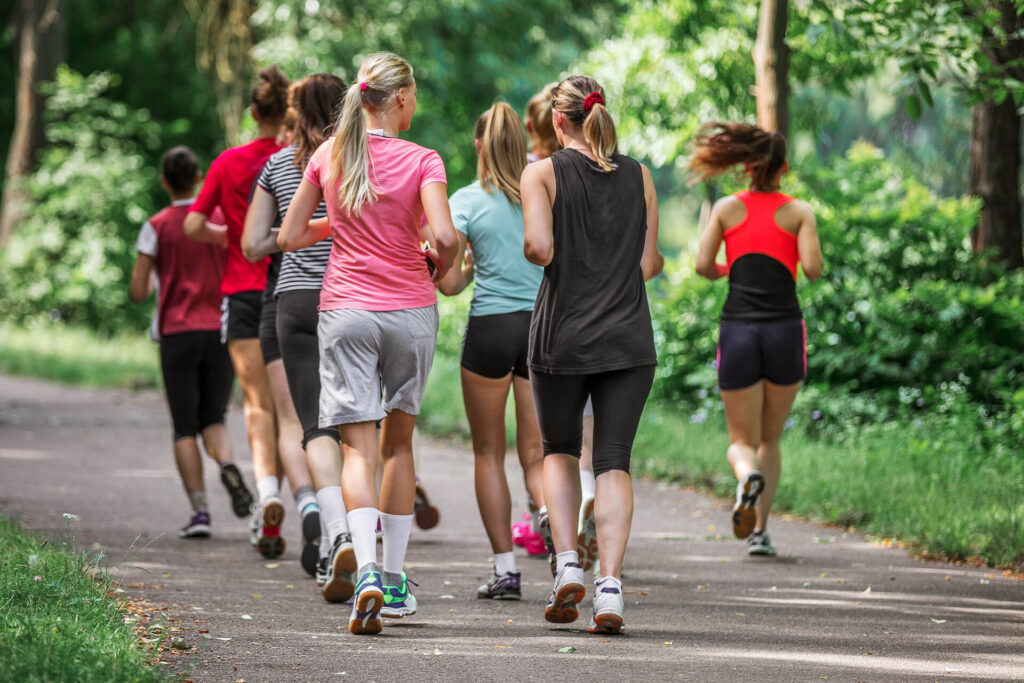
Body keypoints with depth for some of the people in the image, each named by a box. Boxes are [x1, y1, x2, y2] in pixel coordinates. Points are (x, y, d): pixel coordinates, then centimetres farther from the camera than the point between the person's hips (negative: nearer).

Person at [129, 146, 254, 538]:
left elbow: (138, 293, -2)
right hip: (221, 332, 2)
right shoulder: (224, 221, 4)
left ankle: (200, 510, -7)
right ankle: (227, 464, -19)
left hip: (178, 334, -2)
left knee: (185, 428, 4)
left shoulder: (157, 227, -2)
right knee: (213, 418, 14)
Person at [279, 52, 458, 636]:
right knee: (399, 442, 16)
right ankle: (396, 581, 20)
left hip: (345, 309, 1)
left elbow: (289, 237, 7)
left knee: (359, 449, -4)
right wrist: (442, 267, 3)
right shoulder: (421, 160, -6)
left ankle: (368, 571, -26)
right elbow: (444, 237, -19)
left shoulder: (329, 155, 3)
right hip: (410, 311, -1)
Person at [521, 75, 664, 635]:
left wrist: (533, 255, 5)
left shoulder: (543, 174, -3)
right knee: (613, 461, 2)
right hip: (628, 337, 1)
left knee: (559, 452, 19)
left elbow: (540, 246, -17)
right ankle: (610, 589, -11)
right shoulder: (639, 177, 6)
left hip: (562, 336, -1)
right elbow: (646, 265, 5)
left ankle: (567, 565, 4)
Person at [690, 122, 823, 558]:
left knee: (742, 441, 8)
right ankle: (759, 530, 8)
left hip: (738, 329, 0)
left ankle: (748, 475, -28)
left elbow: (703, 266, 0)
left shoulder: (727, 208, 7)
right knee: (771, 439, 17)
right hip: (784, 330, 0)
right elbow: (812, 268, -8)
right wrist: (812, 264, 14)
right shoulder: (798, 212, 3)